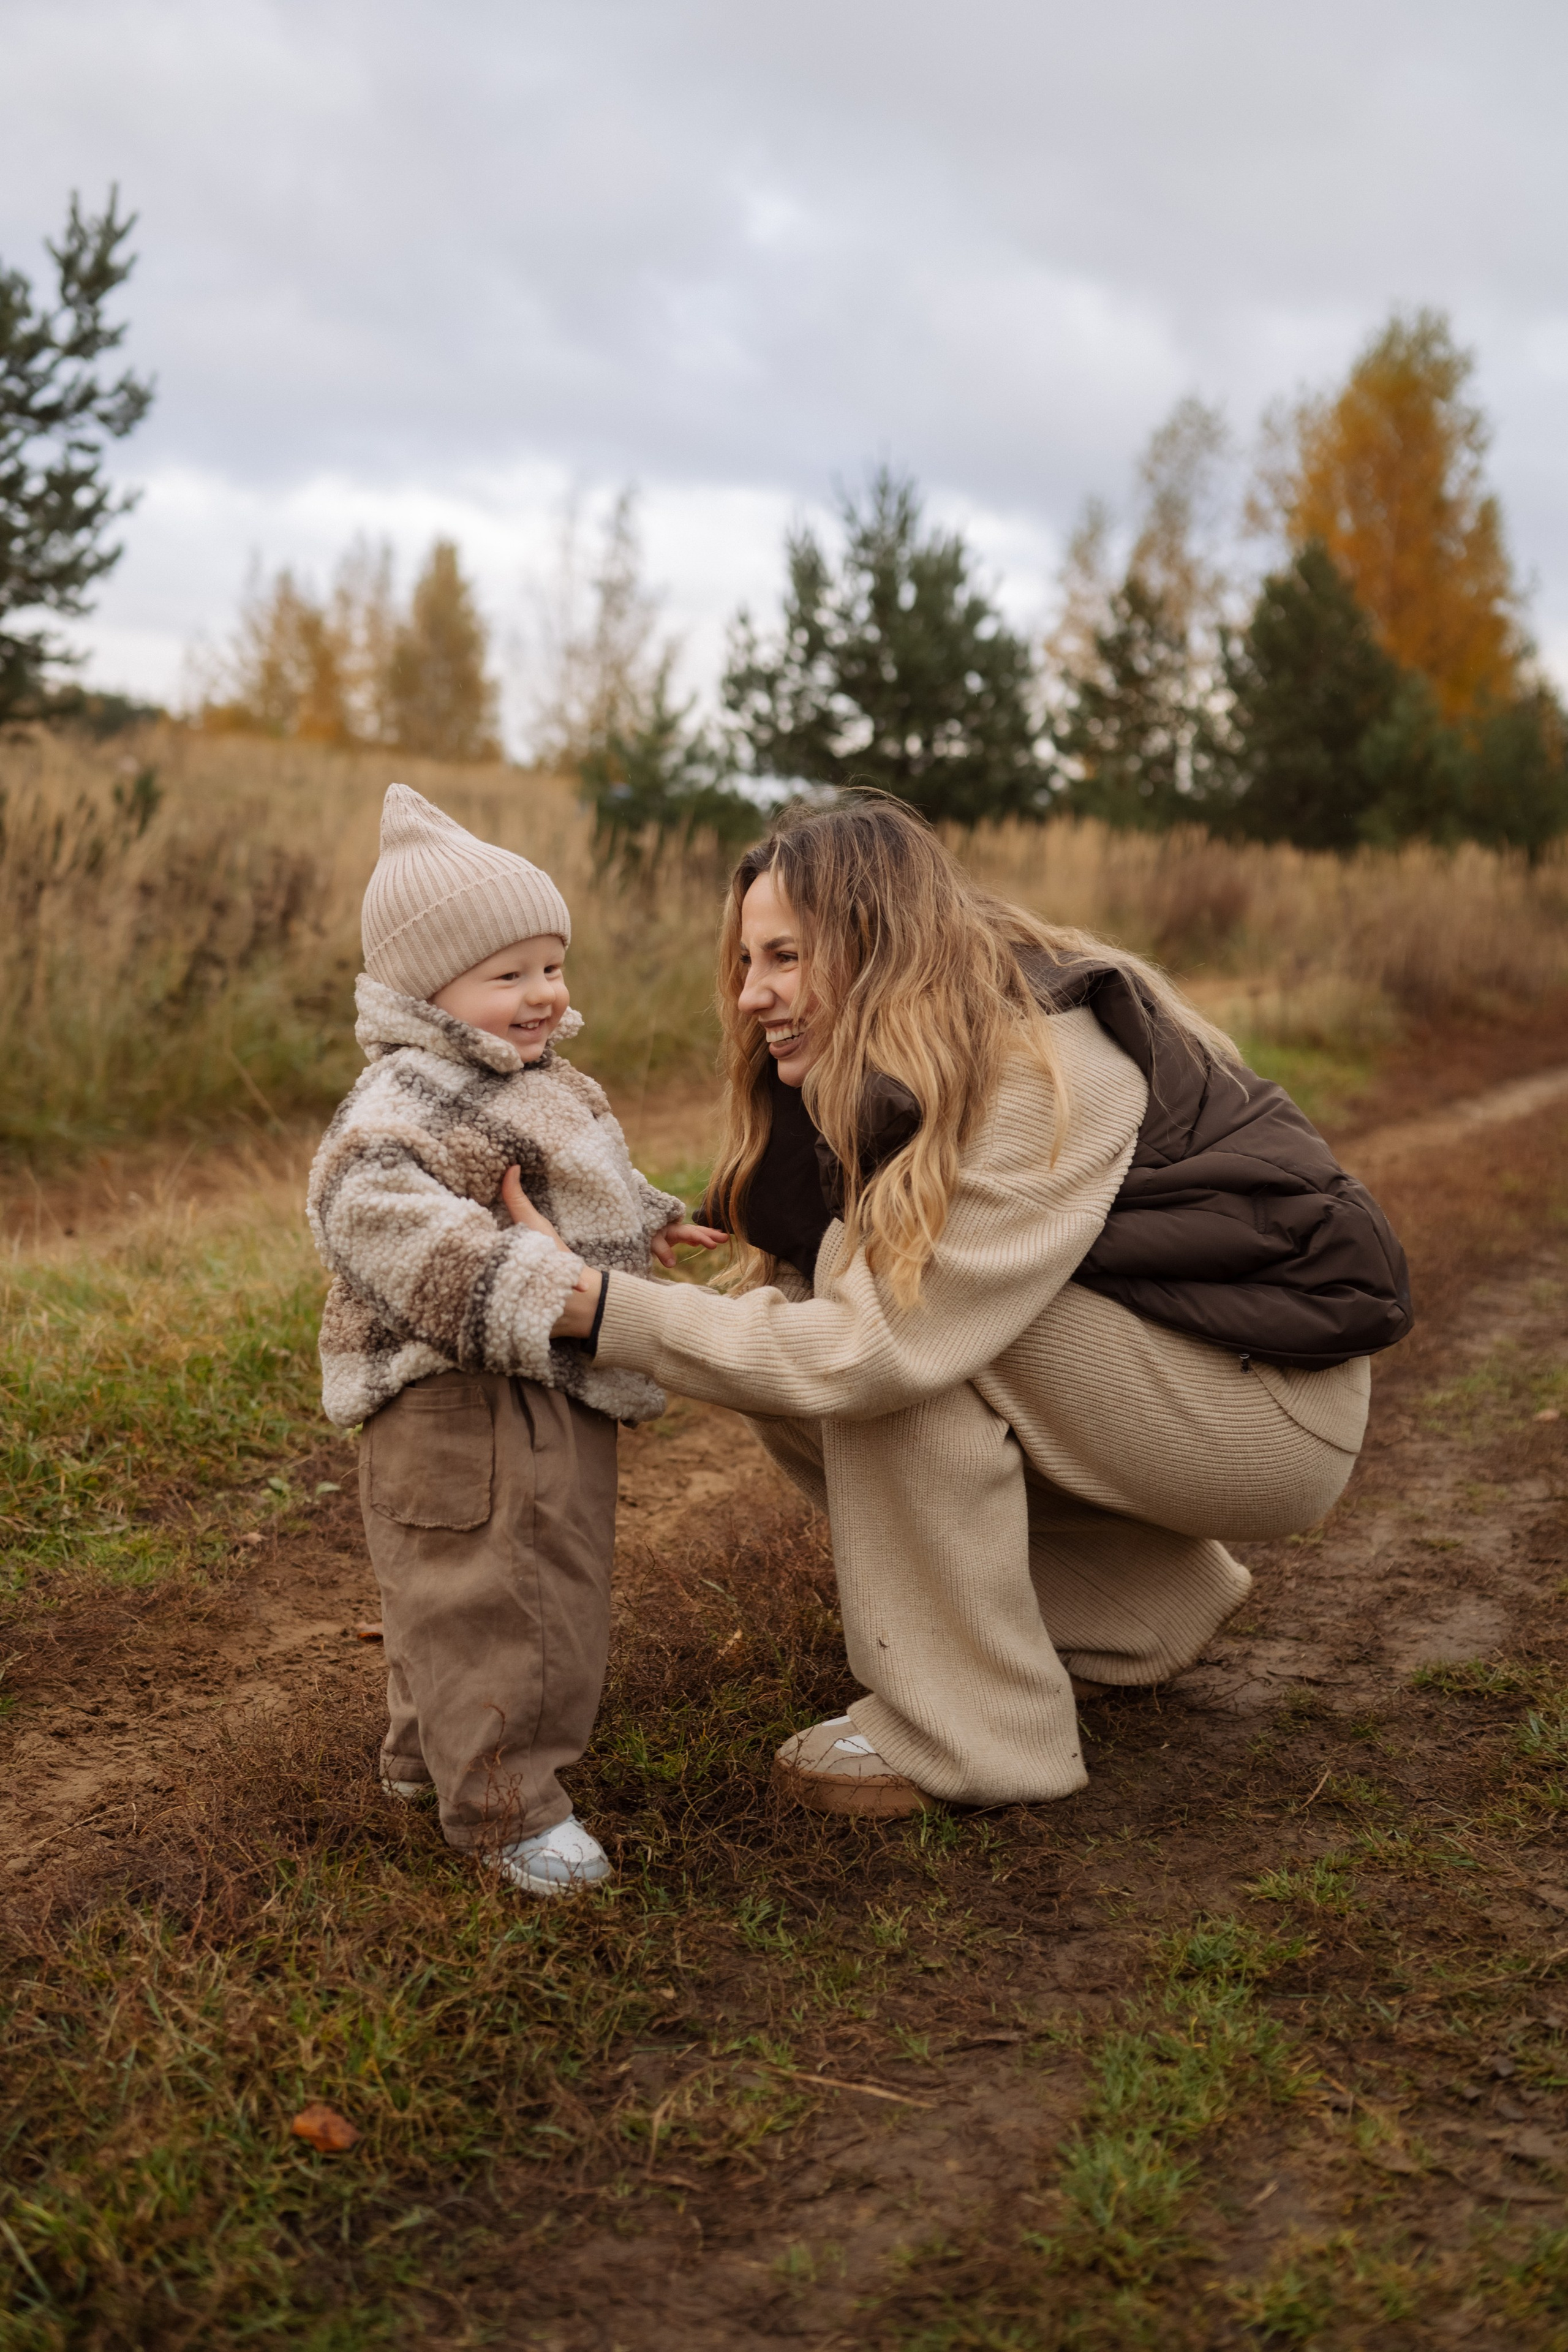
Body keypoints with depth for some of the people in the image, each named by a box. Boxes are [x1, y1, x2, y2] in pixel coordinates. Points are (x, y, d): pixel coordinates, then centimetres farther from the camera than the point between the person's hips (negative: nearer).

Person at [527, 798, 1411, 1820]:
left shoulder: (1047, 1072, -27)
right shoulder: (889, 1078, 0)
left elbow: (881, 1344, -34)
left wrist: (604, 1308, -32)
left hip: (1277, 1406, -9)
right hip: (1137, 1346, 9)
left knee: (906, 1317, -26)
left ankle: (974, 1730, -13)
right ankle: (1150, 1601, 12)